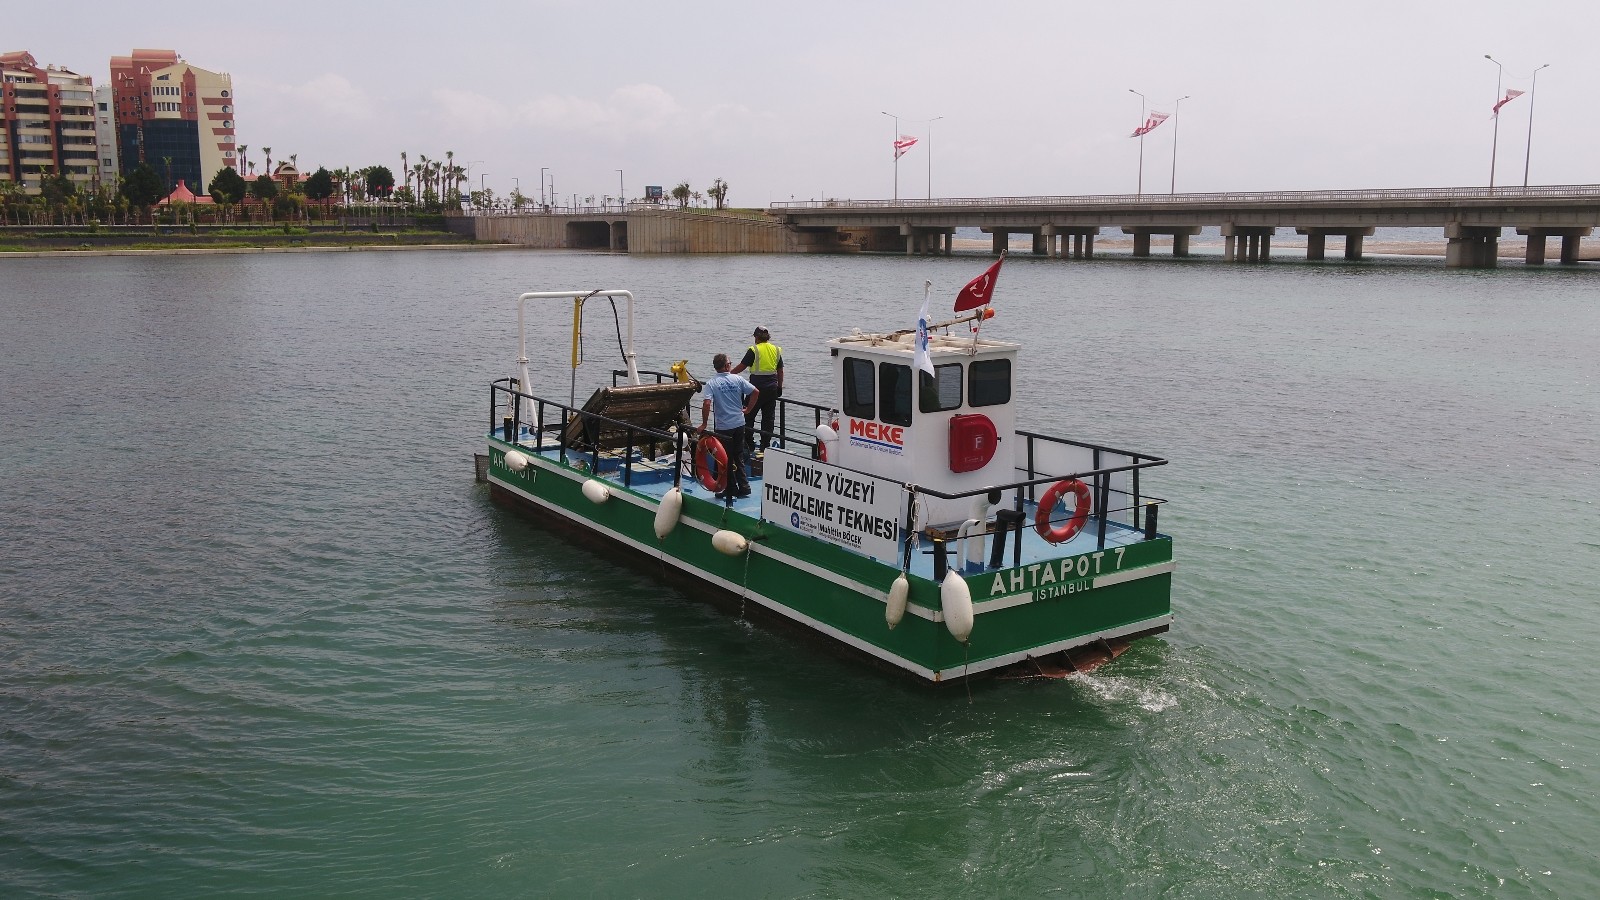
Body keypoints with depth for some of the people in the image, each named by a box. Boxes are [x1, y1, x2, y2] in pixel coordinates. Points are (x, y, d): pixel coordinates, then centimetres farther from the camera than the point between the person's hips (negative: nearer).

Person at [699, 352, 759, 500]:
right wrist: (748, 409, 8)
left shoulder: (711, 383, -10)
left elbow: (707, 404, -21)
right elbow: (756, 392, -4)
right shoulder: (737, 379, -2)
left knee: (726, 460, 8)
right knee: (739, 456, 17)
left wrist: (704, 424, -11)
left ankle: (731, 489, 12)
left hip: (723, 427, -3)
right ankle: (744, 487, 17)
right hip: (739, 424, 3)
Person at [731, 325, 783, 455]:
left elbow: (741, 367, -6)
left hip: (757, 387, -5)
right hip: (772, 388, 5)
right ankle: (765, 447, 9)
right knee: (768, 418, 8)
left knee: (749, 416, 7)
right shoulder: (776, 350, 7)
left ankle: (749, 446, 6)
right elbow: (780, 371, 13)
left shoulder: (754, 350, -9)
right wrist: (779, 387, 22)